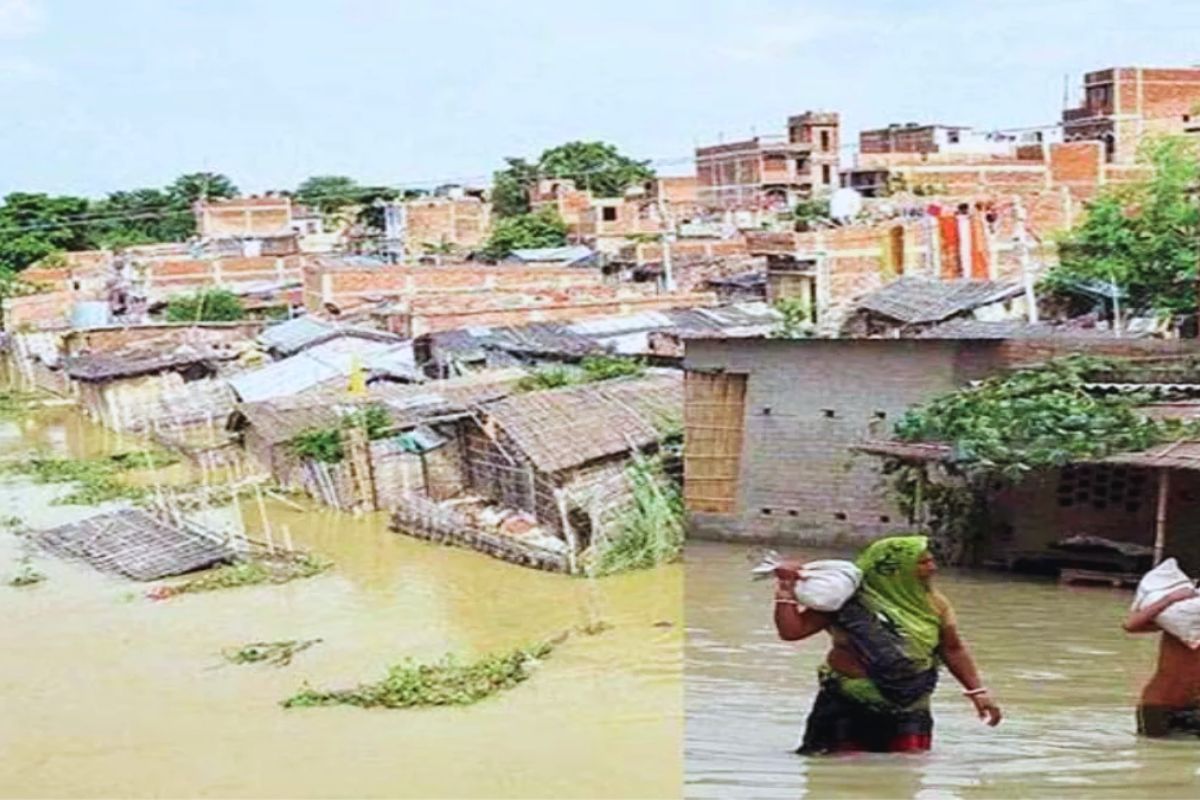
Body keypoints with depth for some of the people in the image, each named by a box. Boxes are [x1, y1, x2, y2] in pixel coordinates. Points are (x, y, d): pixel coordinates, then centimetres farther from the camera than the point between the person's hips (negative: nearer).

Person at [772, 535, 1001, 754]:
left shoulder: (933, 604, 1)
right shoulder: (849, 599, -10)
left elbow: (953, 649, 13)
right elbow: (791, 631, -10)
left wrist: (977, 691, 7)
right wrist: (787, 591, -18)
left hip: (908, 709, 3)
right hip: (848, 705, -3)